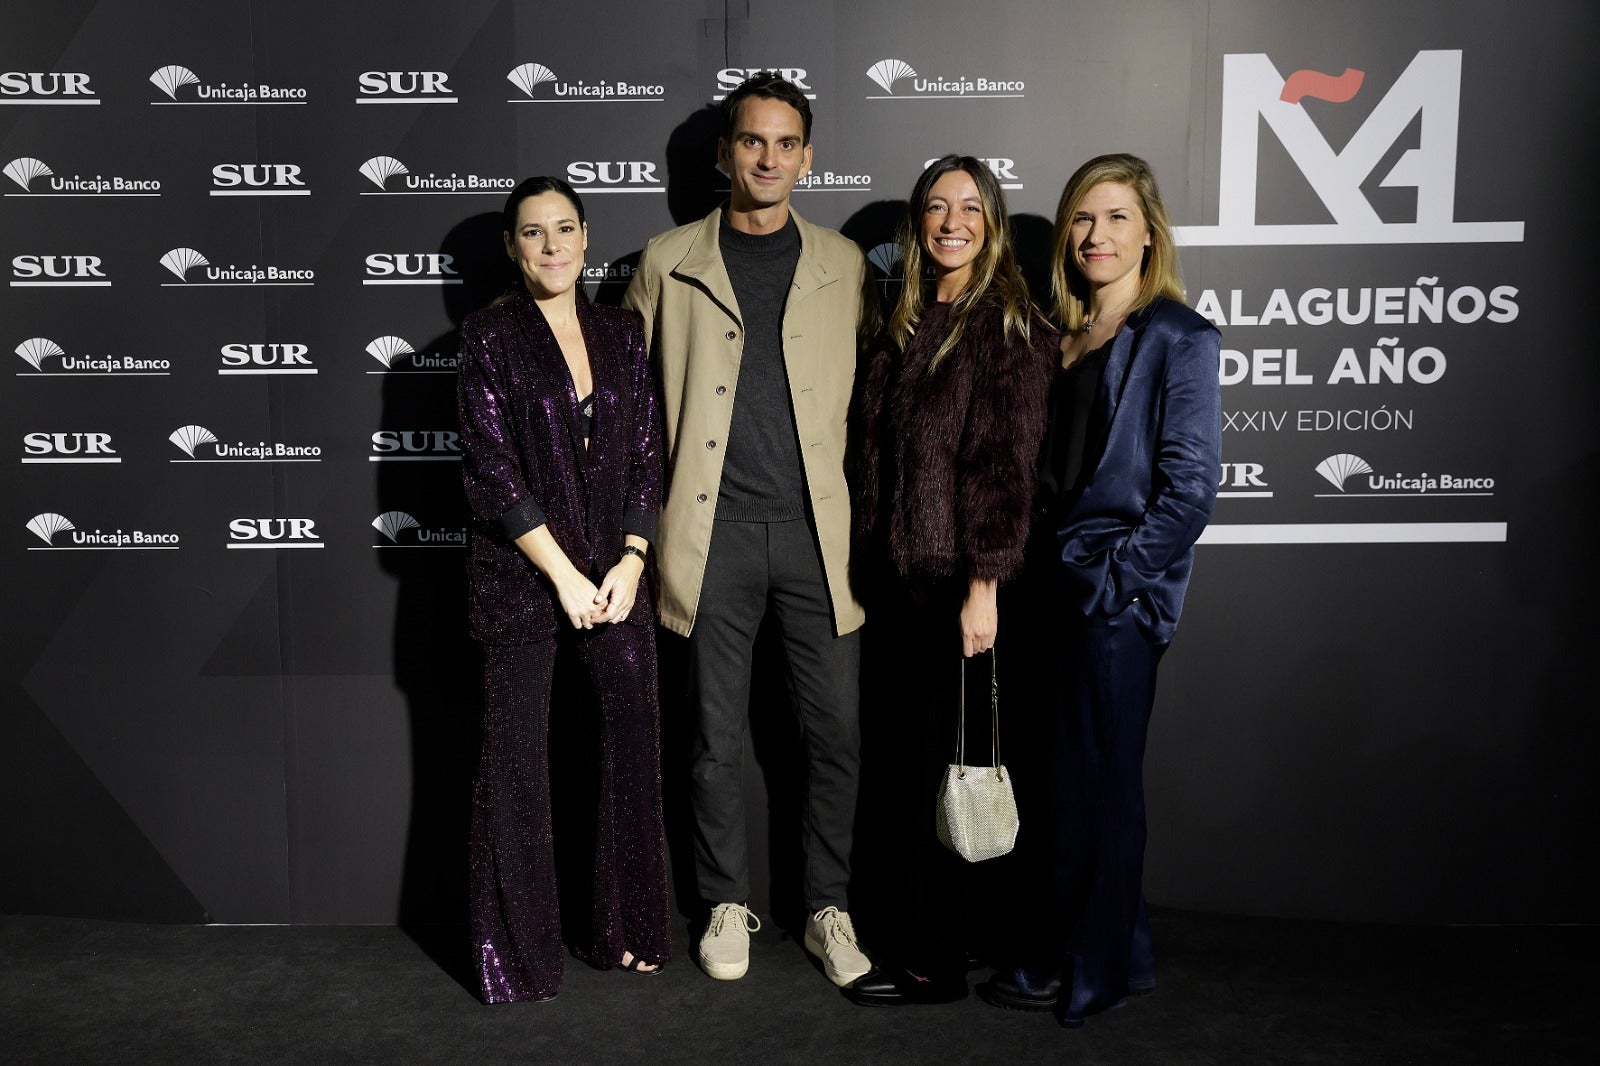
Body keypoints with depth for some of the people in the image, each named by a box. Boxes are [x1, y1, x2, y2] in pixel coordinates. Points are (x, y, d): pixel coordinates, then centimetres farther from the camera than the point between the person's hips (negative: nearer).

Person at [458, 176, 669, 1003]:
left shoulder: (620, 332, 10)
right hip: (521, 580, -4)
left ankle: (623, 933, 23)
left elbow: (646, 456, 8)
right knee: (516, 764, 3)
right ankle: (517, 956, 18)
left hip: (614, 578, 4)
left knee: (632, 745, 5)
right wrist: (564, 575, -12)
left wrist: (629, 563, -3)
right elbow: (491, 470, -9)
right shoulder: (490, 335, -2)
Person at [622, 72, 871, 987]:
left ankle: (829, 908, 22)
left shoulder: (844, 266, 10)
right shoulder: (669, 264, 7)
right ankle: (728, 905, 26)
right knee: (718, 736, 8)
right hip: (715, 531, 0)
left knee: (837, 733, 4)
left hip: (818, 530, 1)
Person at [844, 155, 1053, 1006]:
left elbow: (1003, 464, -15)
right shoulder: (909, 320, 13)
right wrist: (872, 557, 11)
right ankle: (921, 928, 29)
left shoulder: (1008, 327, -9)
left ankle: (932, 964, 15)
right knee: (898, 760, 13)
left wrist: (983, 586, -18)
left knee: (939, 765, 1)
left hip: (954, 580, -7)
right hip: (895, 573, 7)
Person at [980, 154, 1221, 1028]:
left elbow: (1190, 486, -14)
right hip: (1065, 588, 8)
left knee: (1093, 783, 3)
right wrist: (1046, 572, 7)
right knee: (1075, 780, 15)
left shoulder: (1178, 338, -9)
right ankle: (1120, 955, 31)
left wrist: (1115, 576, -15)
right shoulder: (1067, 335, 14)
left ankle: (1086, 972, 19)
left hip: (1118, 595, -8)